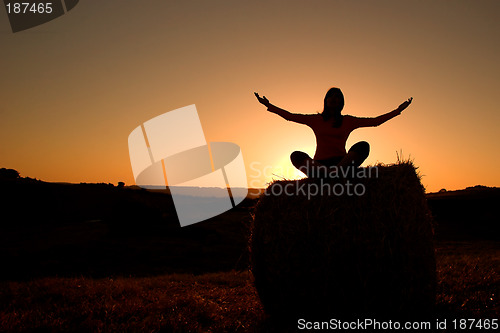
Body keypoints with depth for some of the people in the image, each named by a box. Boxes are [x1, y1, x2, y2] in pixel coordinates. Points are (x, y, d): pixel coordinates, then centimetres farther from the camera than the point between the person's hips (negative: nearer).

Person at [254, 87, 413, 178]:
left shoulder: (348, 121, 16)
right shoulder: (316, 120, 15)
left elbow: (375, 121, 15)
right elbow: (290, 116, 12)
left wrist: (398, 110, 12)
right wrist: (268, 105, 7)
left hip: (342, 161, 1)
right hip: (320, 162, 0)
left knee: (363, 146, -27)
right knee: (296, 156, -28)